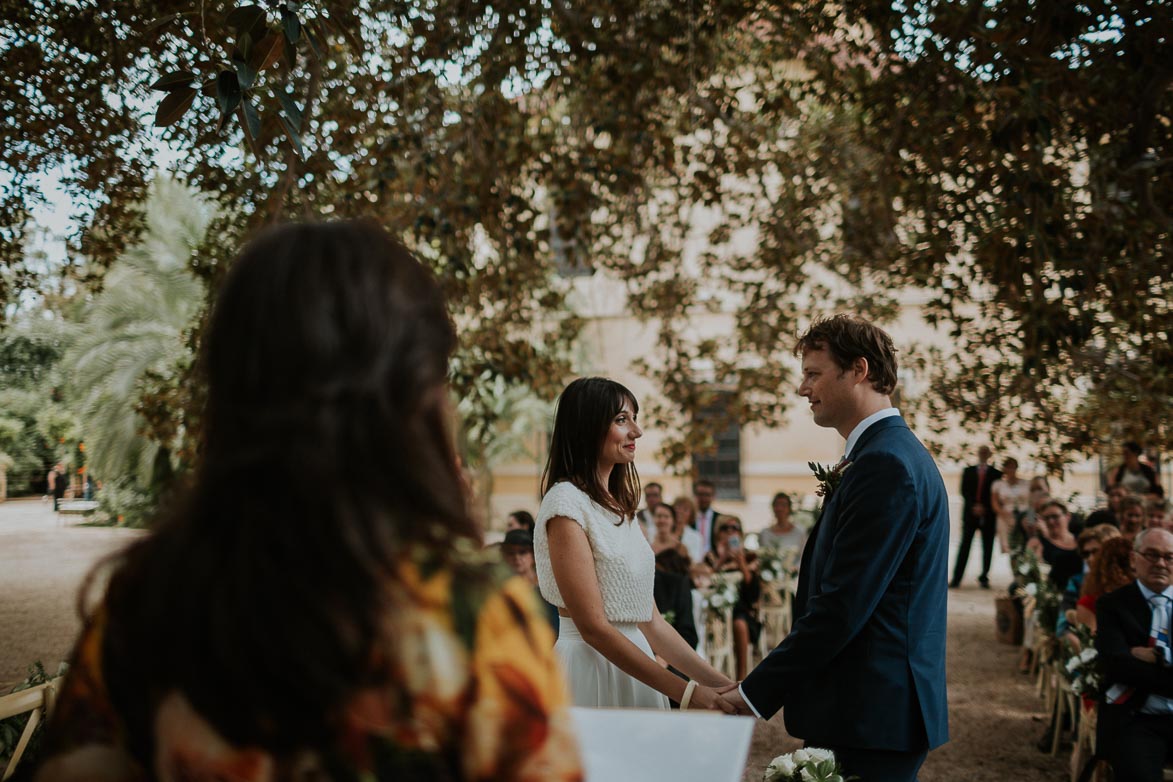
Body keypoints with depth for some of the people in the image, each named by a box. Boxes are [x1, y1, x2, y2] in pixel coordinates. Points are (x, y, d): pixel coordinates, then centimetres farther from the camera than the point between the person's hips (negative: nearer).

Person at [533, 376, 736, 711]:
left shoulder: (621, 508, 12)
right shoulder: (566, 503, -12)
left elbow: (651, 623, 11)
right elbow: (593, 627, -17)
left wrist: (722, 684, 2)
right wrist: (686, 692, -19)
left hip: (634, 671, 7)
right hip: (590, 669, -7)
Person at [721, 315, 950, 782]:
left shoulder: (885, 464, -17)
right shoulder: (890, 453, 14)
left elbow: (842, 605, -22)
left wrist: (756, 693, -16)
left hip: (870, 713, -9)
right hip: (874, 705, 9)